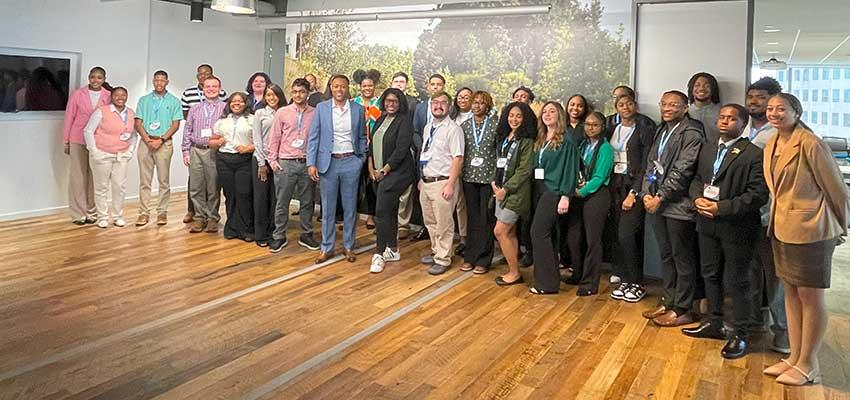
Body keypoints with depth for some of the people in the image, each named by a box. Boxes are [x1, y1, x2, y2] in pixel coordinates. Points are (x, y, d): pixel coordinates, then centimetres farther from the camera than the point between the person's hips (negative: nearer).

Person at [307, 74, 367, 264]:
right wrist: (311, 163, -7)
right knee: (328, 207, 6)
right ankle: (327, 247, 16)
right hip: (329, 162, 0)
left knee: (350, 207, 7)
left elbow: (362, 137, 11)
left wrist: (361, 160, 4)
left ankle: (349, 246, 20)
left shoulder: (358, 109, 4)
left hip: (351, 162, 1)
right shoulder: (321, 108, 2)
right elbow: (313, 137, 0)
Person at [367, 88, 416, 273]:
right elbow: (372, 145, 15)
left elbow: (401, 150, -16)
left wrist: (384, 170, -13)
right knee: (390, 211, 14)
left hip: (396, 173, -7)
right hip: (379, 174, 7)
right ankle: (393, 250, 24)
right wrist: (371, 169, 4)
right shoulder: (380, 120, 14)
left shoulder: (404, 121, -9)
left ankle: (379, 254, -4)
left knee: (382, 211, -12)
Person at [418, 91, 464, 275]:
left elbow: (458, 158, -17)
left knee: (444, 224, 0)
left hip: (442, 182, -8)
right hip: (426, 181, 8)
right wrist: (421, 178, 17)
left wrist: (450, 185, -21)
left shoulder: (453, 129, -12)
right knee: (430, 221, 19)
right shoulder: (428, 127, 13)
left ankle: (443, 259, 12)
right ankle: (436, 251, 35)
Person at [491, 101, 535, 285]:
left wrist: (506, 189, -15)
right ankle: (513, 271, 20)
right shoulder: (503, 137, 12)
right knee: (509, 233, 11)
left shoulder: (527, 141, -11)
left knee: (500, 231, -8)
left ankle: (514, 272, 5)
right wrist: (494, 182, 2)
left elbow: (524, 170, -16)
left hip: (515, 192, -8)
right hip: (501, 190, 8)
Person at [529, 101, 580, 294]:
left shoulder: (566, 141, -6)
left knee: (538, 232, -11)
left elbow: (570, 169, -11)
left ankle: (547, 282, -3)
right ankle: (550, 277, 17)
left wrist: (565, 196, -16)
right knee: (544, 234, 8)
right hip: (540, 190, 8)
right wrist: (534, 190, 8)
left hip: (554, 192, -8)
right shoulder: (540, 141, 16)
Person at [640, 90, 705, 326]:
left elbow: (682, 171, -17)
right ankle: (668, 302, 27)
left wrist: (660, 198, -15)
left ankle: (682, 310, 11)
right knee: (666, 256, 16)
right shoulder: (662, 131, 16)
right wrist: (647, 193, 0)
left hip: (678, 206, -8)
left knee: (683, 258, 2)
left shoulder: (691, 133, -10)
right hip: (656, 203, 8)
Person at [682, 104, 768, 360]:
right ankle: (714, 324, 32)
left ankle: (740, 335, 15)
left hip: (736, 226, -7)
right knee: (710, 275, 17)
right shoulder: (707, 148, 11)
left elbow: (758, 195, -16)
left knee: (738, 281, 3)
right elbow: (697, 178, 16)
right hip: (708, 223, 7)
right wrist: (697, 198, -6)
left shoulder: (753, 154, -11)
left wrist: (722, 207, -20)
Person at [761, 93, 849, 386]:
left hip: (810, 230, -8)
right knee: (791, 292, 14)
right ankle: (795, 356, 27)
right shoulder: (771, 146, 7)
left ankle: (808, 364, 16)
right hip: (782, 228, 8)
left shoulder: (810, 144, -16)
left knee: (810, 296, 3)